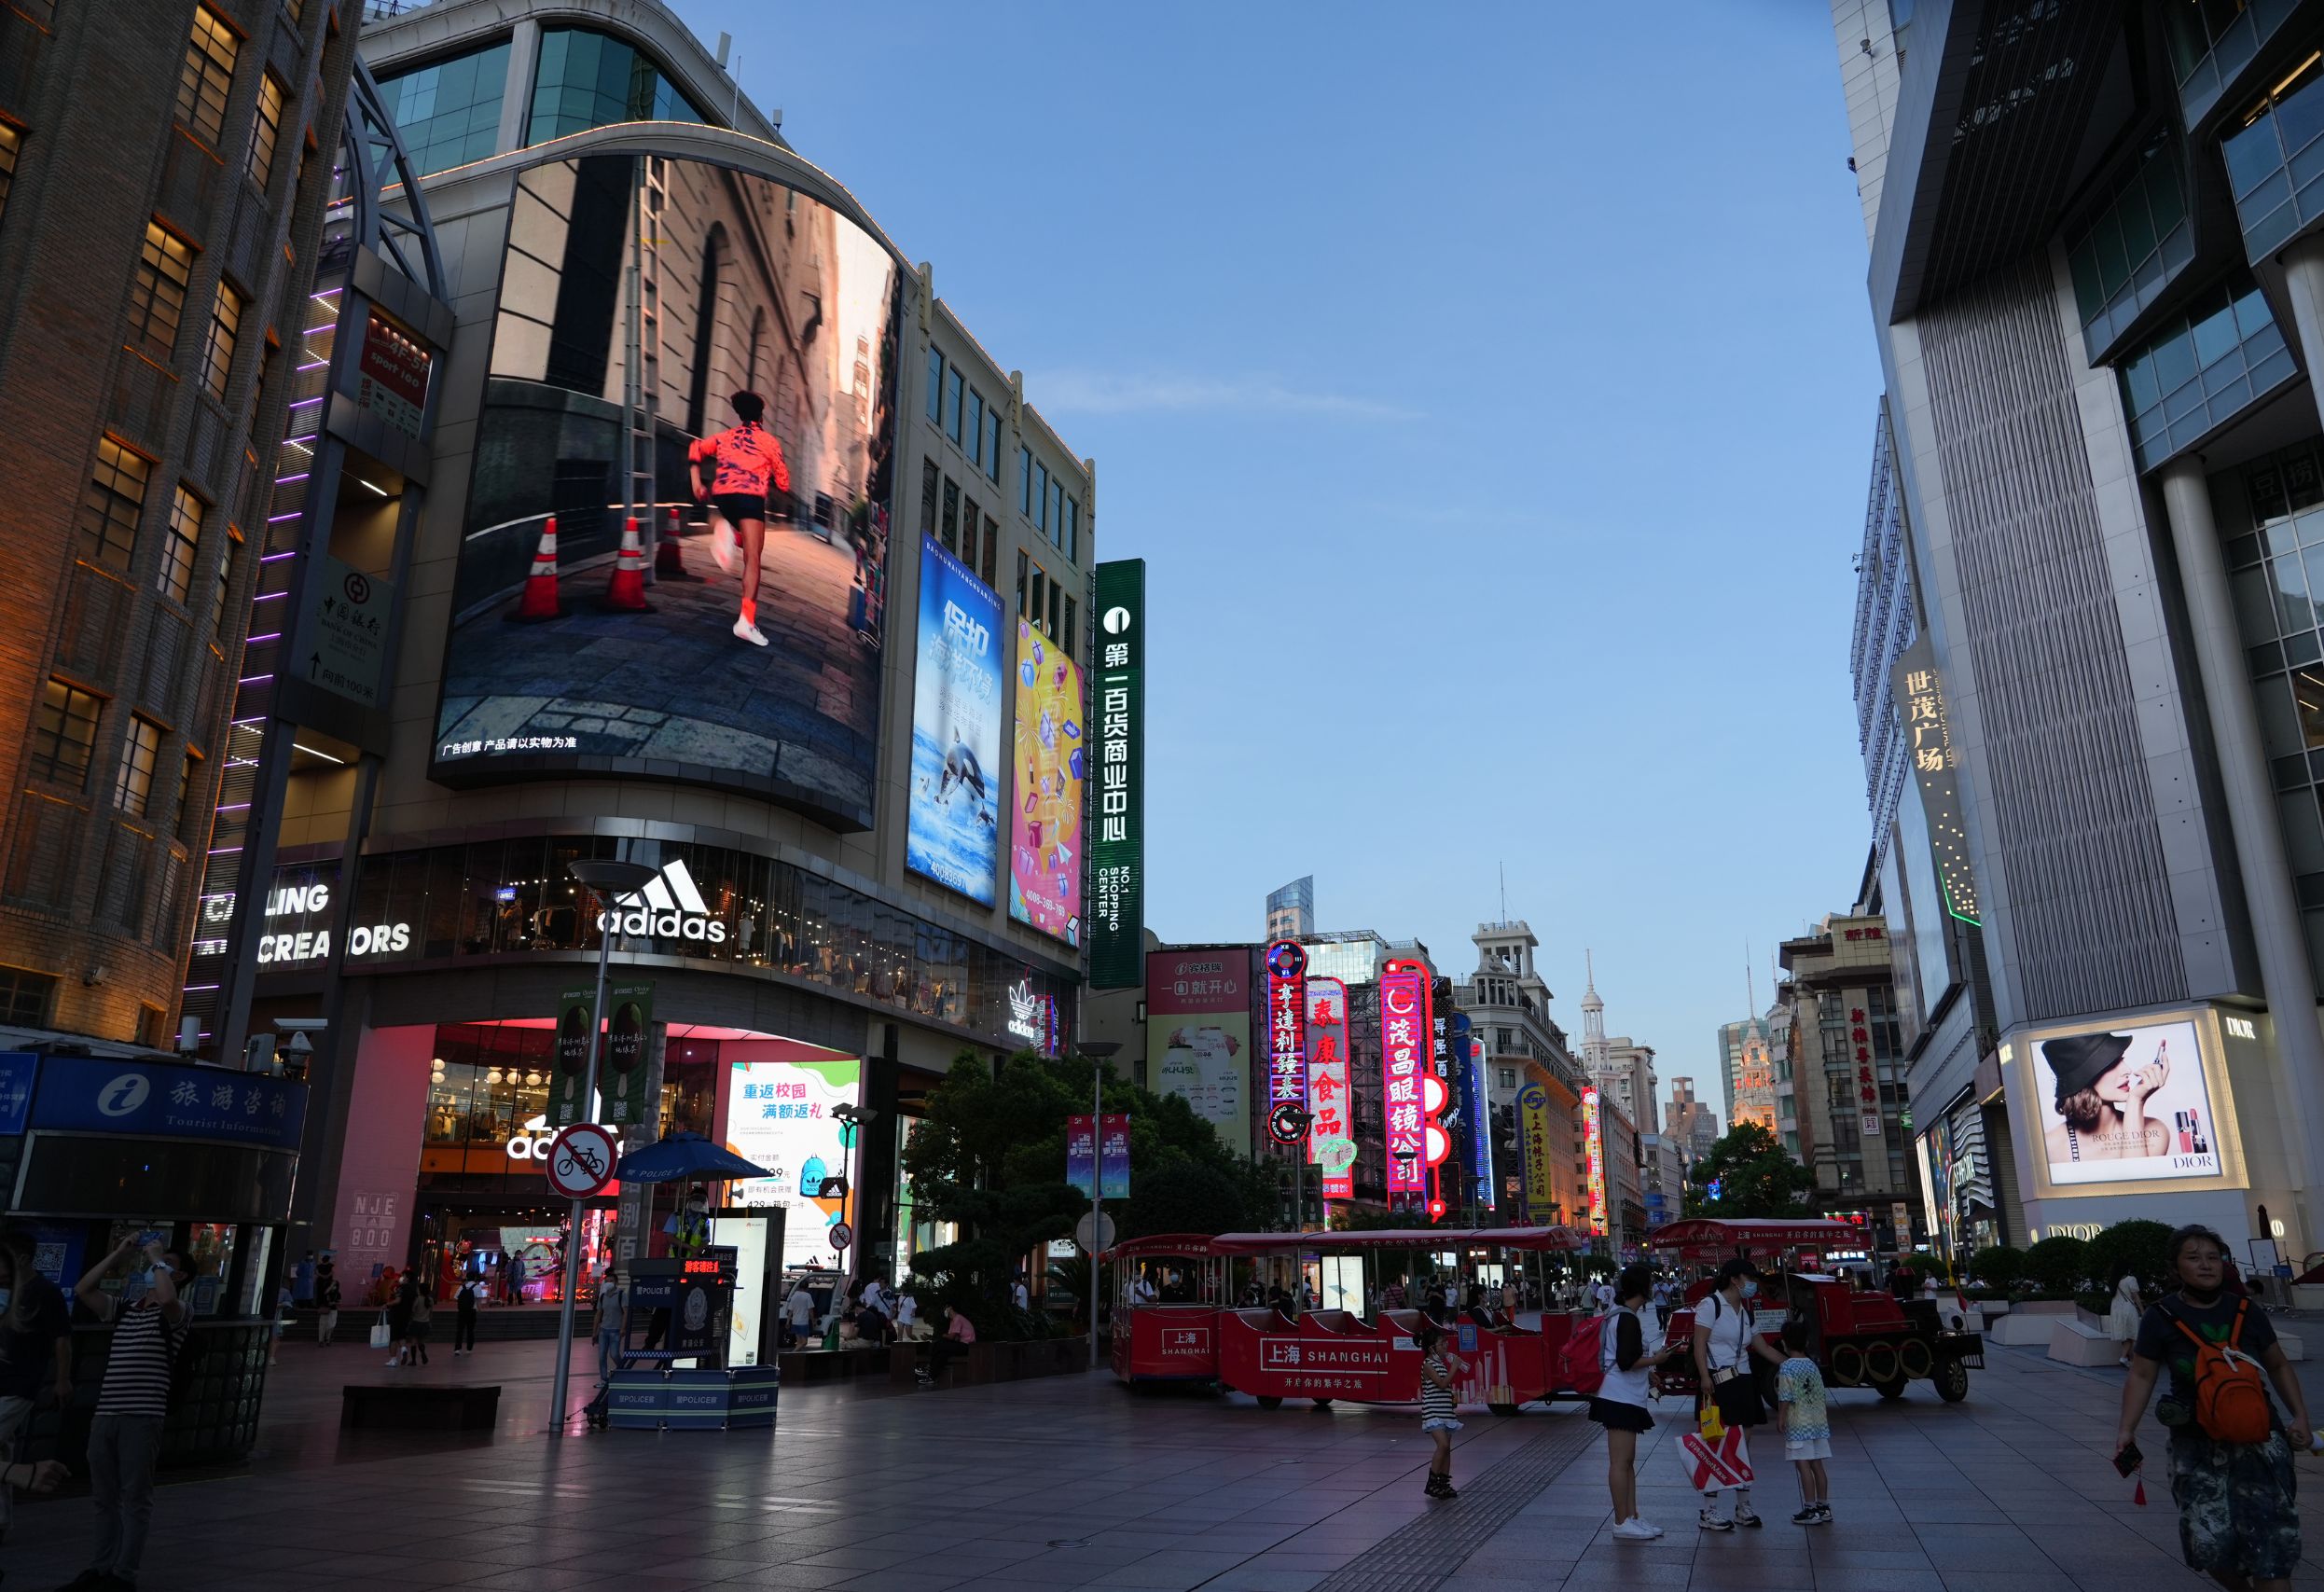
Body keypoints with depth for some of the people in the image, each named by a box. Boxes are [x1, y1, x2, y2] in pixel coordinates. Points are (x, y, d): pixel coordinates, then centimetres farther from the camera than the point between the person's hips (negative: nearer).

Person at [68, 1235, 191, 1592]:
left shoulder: (174, 1312, -2)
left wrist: (157, 1258, -12)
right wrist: (119, 1254, 8)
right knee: (105, 1498, 14)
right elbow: (82, 1290, 11)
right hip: (105, 1414, 6)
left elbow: (166, 1297, -26)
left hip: (143, 1417, -6)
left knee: (135, 1499, 0)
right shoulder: (124, 1309, 17)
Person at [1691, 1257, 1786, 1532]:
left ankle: (1743, 1507, 20)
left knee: (1743, 1443, 10)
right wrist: (1704, 1376, -21)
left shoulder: (1745, 1312, 17)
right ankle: (1709, 1511, -4)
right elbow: (1699, 1344, -12)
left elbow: (1763, 1348, 18)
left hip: (1742, 1381, 8)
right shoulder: (1711, 1304, -7)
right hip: (1717, 1382, -8)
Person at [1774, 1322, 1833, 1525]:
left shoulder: (1787, 1367, -12)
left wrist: (1781, 1420, -8)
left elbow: (1785, 1398, -15)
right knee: (1817, 1465, 12)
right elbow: (1820, 1395, 13)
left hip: (1798, 1425, -7)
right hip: (1818, 1423, 7)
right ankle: (1824, 1507, 17)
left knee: (1803, 1466, -3)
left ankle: (1810, 1509, -1)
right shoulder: (1812, 1366, 9)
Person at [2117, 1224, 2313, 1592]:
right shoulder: (2161, 1317, -5)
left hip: (2258, 1439, 2)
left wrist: (2300, 1416, 5)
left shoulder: (2245, 1312, 2)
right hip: (2197, 1445, -1)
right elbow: (2141, 1376, -2)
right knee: (2210, 1542, -3)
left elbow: (2278, 1366, 15)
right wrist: (2126, 1429, -11)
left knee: (2271, 1540, -3)